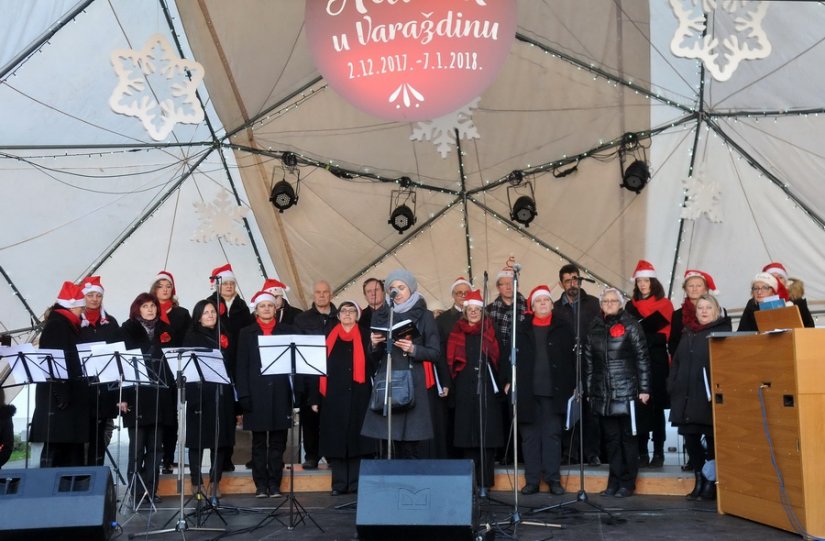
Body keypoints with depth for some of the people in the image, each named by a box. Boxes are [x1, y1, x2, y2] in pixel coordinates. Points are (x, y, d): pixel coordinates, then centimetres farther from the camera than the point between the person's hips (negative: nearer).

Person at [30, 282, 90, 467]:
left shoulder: (68, 325, 17)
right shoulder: (56, 325, -10)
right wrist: (61, 393, -23)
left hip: (70, 395, 9)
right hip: (58, 397, -9)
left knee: (70, 444, 8)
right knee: (56, 444, -8)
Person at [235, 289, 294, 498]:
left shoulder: (288, 331, 9)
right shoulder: (246, 333, 8)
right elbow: (242, 366, 3)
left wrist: (295, 391, -3)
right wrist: (243, 394, -6)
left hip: (281, 393, 0)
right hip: (256, 394, 0)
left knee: (277, 442, 4)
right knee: (259, 442, 5)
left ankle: (274, 484, 12)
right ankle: (260, 484, 11)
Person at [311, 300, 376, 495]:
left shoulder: (364, 338, 8)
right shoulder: (329, 339, 9)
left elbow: (373, 367, 5)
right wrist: (316, 398, 1)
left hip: (358, 397, -1)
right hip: (333, 397, 1)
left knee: (357, 438, 0)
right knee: (336, 440, 2)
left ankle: (357, 483, 8)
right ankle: (339, 483, 10)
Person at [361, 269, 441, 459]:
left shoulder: (424, 316, 6)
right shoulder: (381, 315, 13)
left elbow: (434, 352, 1)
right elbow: (374, 357, 16)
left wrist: (413, 349, -15)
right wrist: (374, 345, -5)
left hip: (413, 384, -2)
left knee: (410, 446, -7)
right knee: (391, 442, -2)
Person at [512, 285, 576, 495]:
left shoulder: (563, 327, 6)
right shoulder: (522, 329, 10)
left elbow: (573, 356, 3)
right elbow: (513, 356, 8)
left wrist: (575, 385, -3)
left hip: (554, 391, -1)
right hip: (528, 391, 1)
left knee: (553, 435, 1)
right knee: (530, 436, 4)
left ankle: (553, 479, 7)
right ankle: (532, 480, 9)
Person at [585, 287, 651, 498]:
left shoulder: (630, 325, 0)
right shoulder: (595, 328, 11)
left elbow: (642, 358, -3)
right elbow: (588, 361, 12)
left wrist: (644, 388, -7)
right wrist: (589, 391, 10)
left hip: (626, 392, -3)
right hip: (603, 394, 4)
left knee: (628, 437, 3)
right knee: (611, 438, 8)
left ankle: (627, 483, 11)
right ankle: (614, 482, 15)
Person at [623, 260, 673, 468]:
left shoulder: (664, 304, 7)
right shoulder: (631, 306, 15)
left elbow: (665, 334, -1)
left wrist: (643, 340, -10)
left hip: (656, 361, -2)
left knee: (656, 406, -1)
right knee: (639, 406, -3)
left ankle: (658, 453, 3)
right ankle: (642, 453, 0)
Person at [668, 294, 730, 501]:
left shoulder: (723, 332, 2)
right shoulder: (688, 335, 20)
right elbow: (676, 363, 20)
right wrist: (672, 386, 10)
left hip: (710, 397, -6)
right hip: (686, 396, 6)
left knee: (712, 440, -1)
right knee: (690, 439, 7)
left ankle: (711, 483, 8)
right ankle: (699, 481, 16)